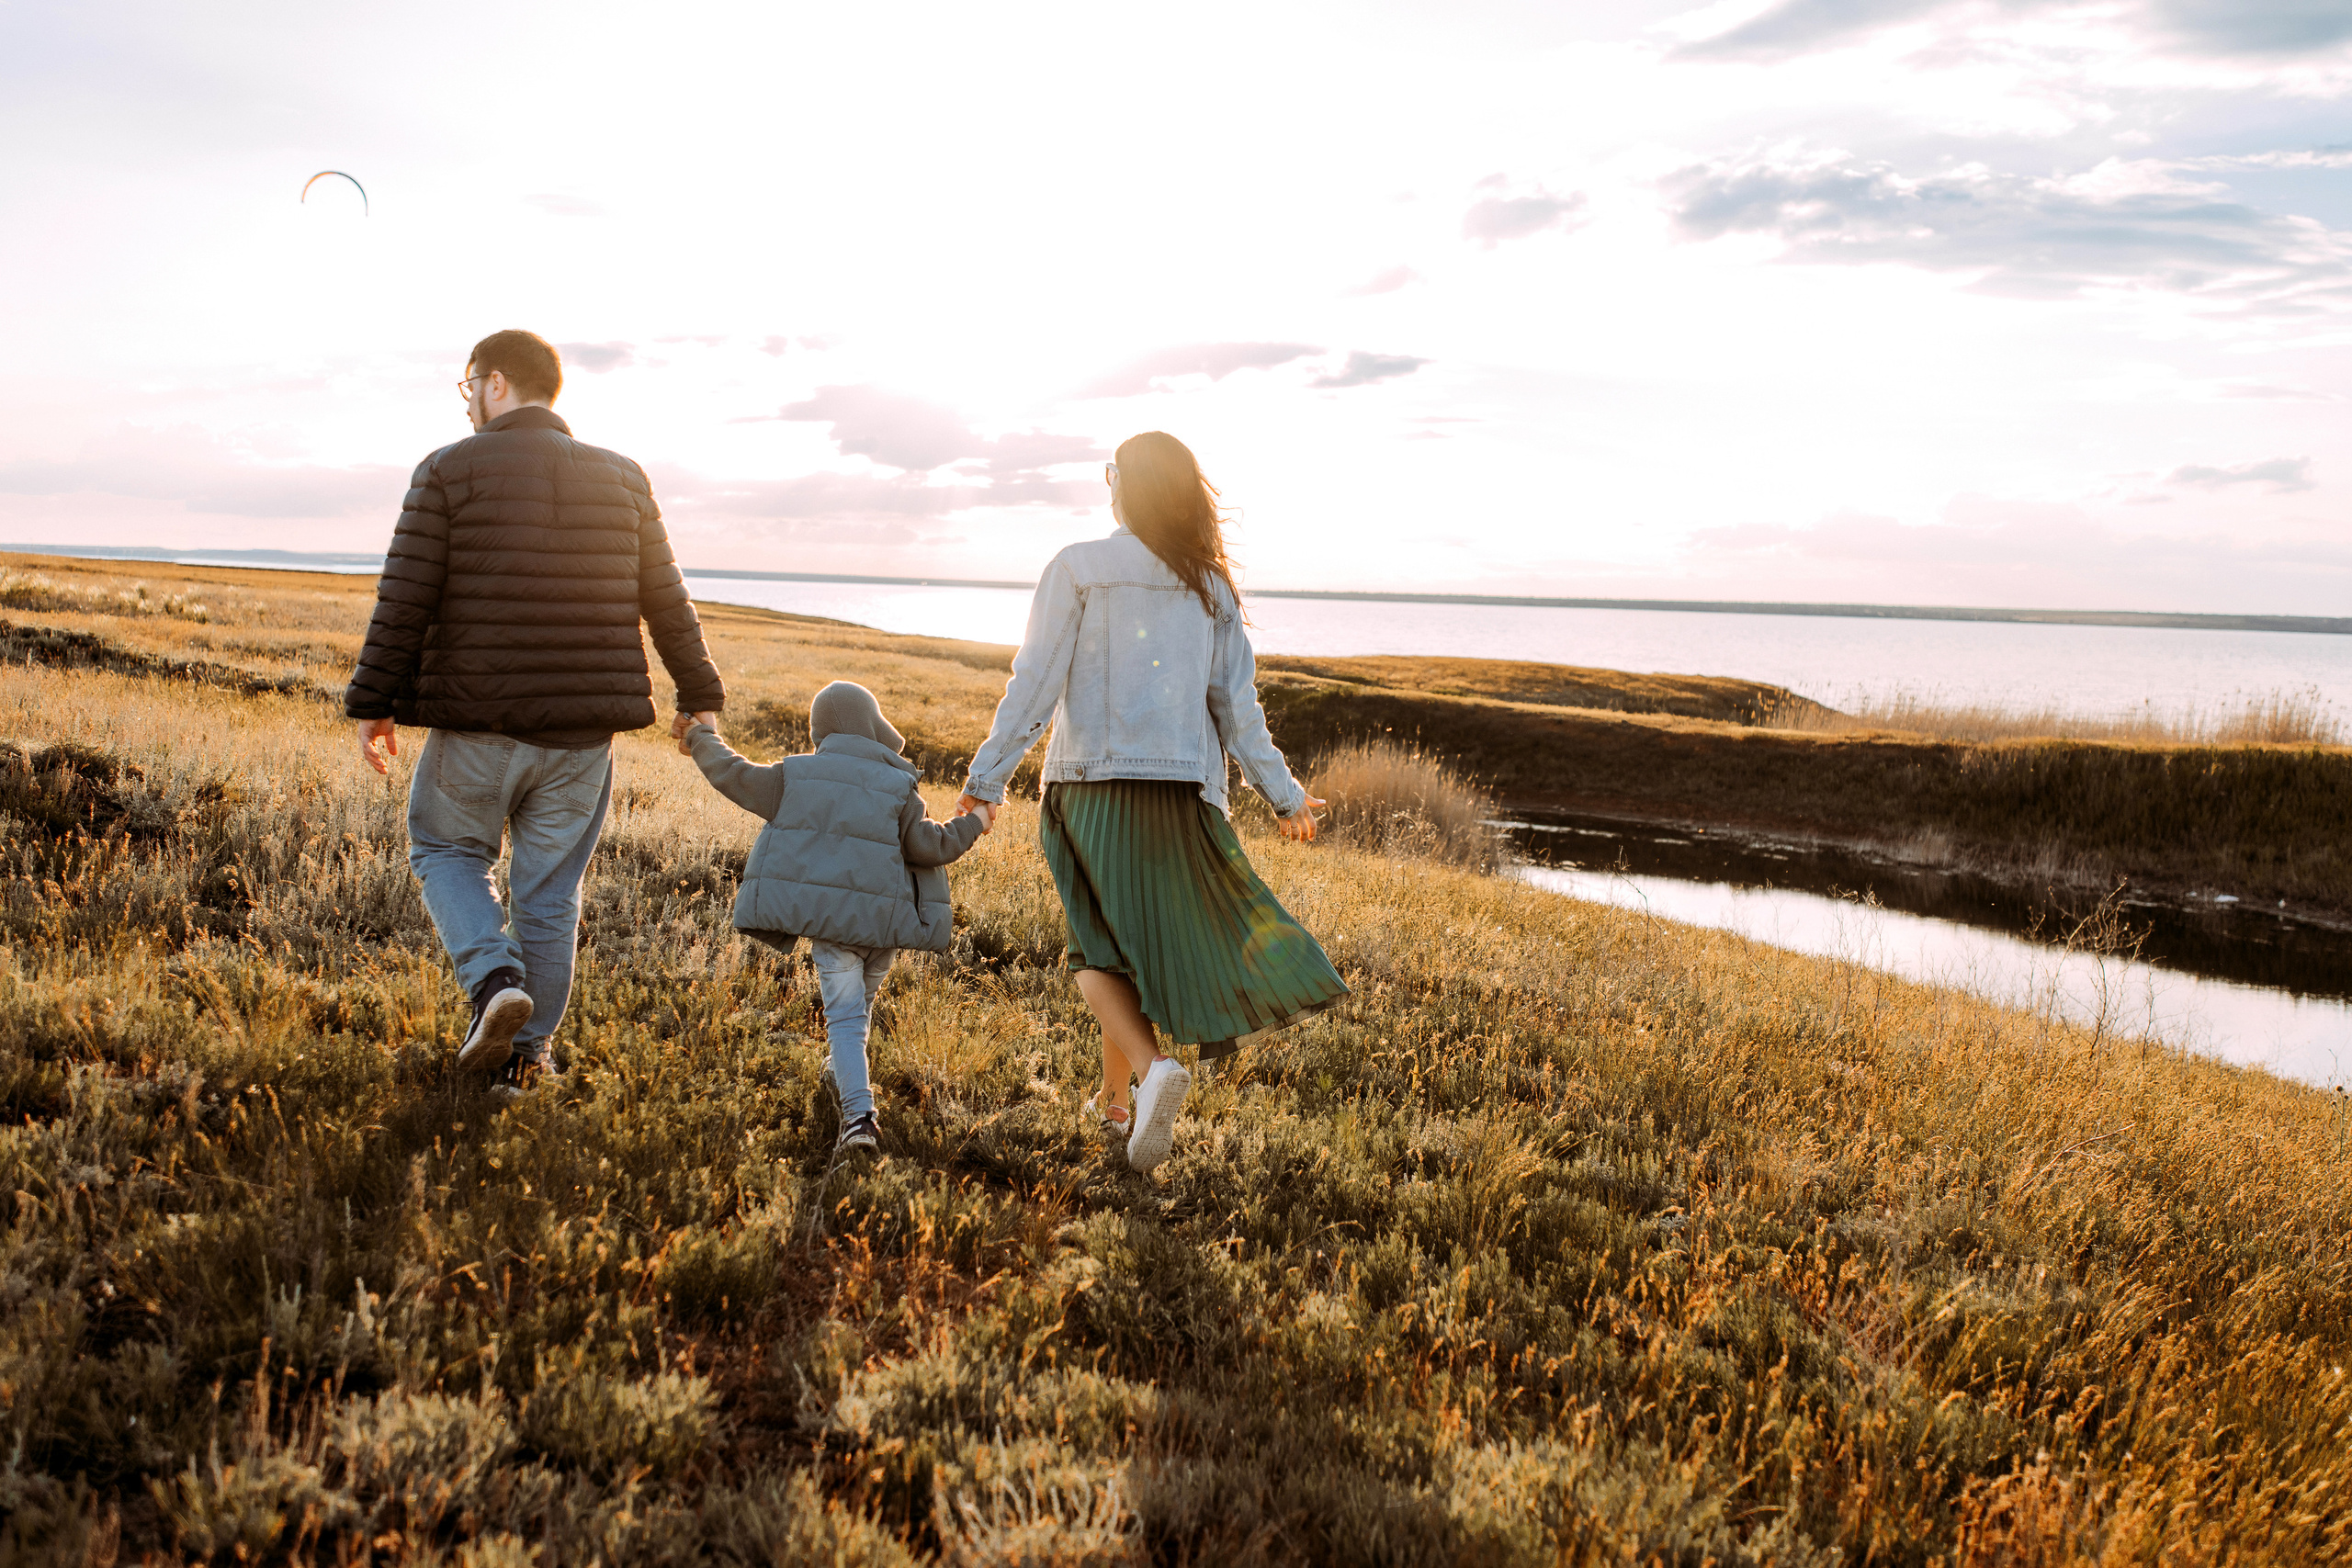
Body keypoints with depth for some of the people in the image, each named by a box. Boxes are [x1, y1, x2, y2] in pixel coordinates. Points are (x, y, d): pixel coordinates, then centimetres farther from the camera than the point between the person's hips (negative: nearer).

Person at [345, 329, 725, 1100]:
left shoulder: (449, 472, -5)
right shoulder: (622, 479, 5)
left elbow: (404, 602, -8)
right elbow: (666, 601, 8)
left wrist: (373, 705, 0)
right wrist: (702, 699, 16)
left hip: (475, 723, -3)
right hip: (582, 728, 3)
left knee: (446, 851, 20)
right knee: (549, 891, 12)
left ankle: (496, 979, -3)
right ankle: (523, 1056, 19)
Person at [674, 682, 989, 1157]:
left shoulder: (794, 775, 4)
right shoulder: (897, 786, -1)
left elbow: (734, 776, 12)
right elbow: (929, 846, -2)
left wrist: (701, 740, 30)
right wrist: (972, 825, 15)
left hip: (824, 916, -1)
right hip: (881, 919, 1)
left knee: (845, 1015, -5)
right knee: (861, 1000, 25)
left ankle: (858, 1115, -21)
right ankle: (844, 1078, 46)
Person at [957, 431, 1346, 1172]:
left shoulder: (1077, 570, -3)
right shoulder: (1210, 585, 6)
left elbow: (1035, 682, -8)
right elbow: (1236, 702, 4)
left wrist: (985, 778, -4)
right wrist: (1282, 793, 11)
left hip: (1091, 784, -3)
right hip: (1182, 790, 3)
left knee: (1101, 949, 6)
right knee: (1152, 939, 18)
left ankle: (1153, 1066, -19)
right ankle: (1114, 1097, 27)